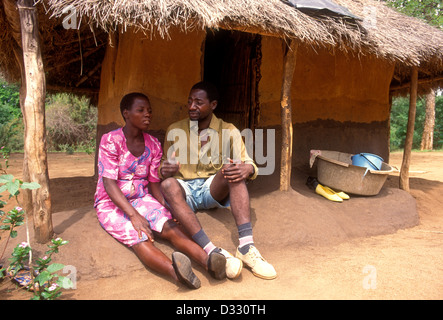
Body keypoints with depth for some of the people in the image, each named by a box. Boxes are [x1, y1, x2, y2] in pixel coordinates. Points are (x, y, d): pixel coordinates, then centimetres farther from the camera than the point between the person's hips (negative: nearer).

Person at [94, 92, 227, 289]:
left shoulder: (153, 145, 4)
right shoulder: (110, 141, -10)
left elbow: (154, 183, 6)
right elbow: (109, 184, -17)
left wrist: (167, 207, -13)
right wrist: (134, 216, -27)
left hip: (142, 199, 5)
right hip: (111, 204, -4)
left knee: (171, 227, -26)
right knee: (139, 237, -33)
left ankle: (207, 260, -47)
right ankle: (175, 271, -59)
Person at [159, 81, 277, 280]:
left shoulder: (228, 131, 4)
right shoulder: (174, 130, 8)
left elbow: (248, 164, -1)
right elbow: (164, 168, 10)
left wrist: (247, 169, -28)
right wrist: (164, 171, -16)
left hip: (214, 189, 0)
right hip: (185, 190, 0)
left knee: (235, 170, -30)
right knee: (168, 185, -34)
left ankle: (246, 246, -41)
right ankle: (212, 251, -47)